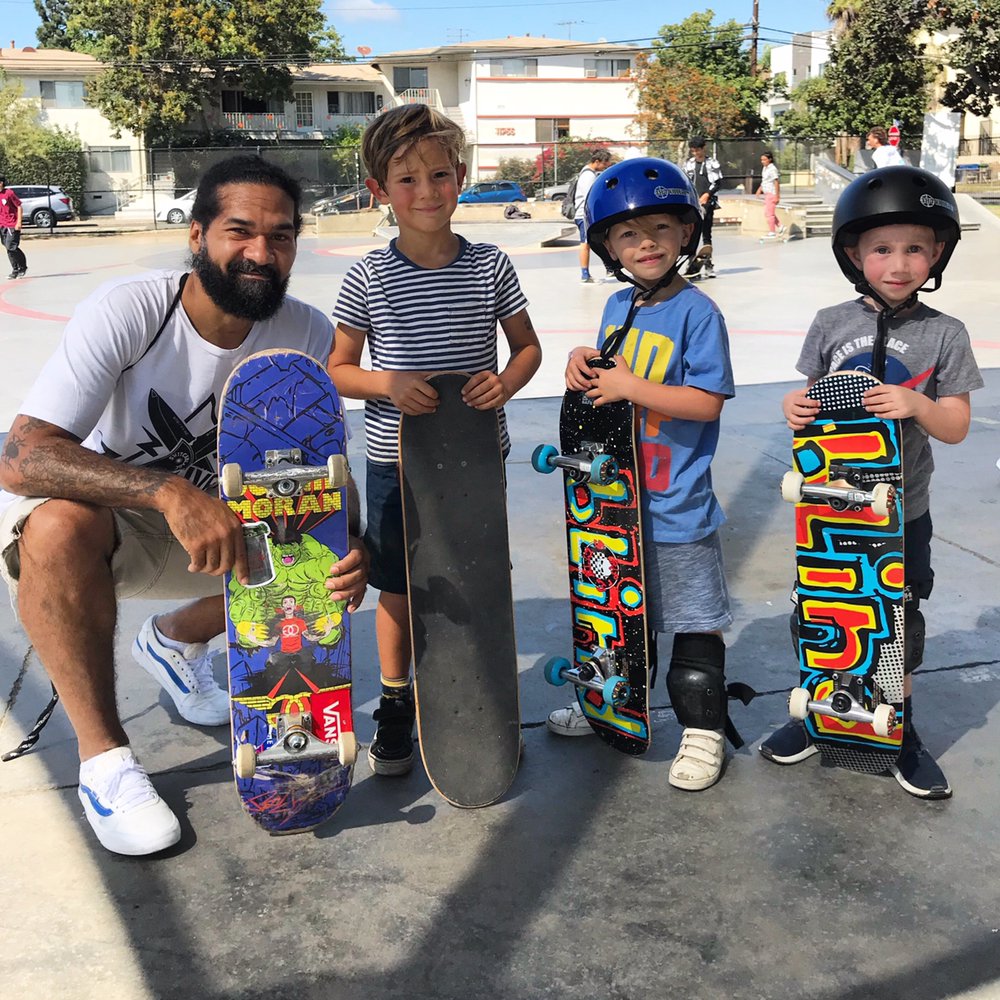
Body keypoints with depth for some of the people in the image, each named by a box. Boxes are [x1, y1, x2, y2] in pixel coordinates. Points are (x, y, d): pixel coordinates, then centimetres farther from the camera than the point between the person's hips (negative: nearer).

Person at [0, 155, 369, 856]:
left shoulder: (308, 335, -14)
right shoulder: (128, 312, -26)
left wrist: (349, 547, -31)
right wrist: (169, 492, -49)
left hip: (205, 517, 4)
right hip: (83, 517, -4)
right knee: (61, 522, -37)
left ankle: (176, 640, 14)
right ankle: (104, 758, -18)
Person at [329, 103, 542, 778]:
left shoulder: (490, 267, -3)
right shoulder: (370, 278, -6)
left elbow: (528, 346, 8)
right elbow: (338, 369, 1)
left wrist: (507, 383, -13)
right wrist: (390, 385, -18)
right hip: (398, 463, -1)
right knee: (399, 592, 11)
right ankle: (396, 704, 31)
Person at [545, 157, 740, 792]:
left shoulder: (697, 312, -14)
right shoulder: (618, 307, 7)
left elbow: (708, 401, -20)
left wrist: (630, 387, -22)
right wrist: (586, 363, -2)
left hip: (676, 506, -7)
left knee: (693, 622, 5)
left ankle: (704, 731, 19)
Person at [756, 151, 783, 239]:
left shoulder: (772, 169, -17)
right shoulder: (765, 168, 11)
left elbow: (776, 182, -19)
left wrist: (777, 196, -21)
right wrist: (760, 189, 10)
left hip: (772, 194, -10)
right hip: (767, 194, 10)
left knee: (769, 213, -6)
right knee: (767, 213, 15)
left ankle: (772, 233, 1)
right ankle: (780, 227, 24)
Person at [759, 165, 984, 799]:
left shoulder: (945, 336, -5)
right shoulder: (832, 325, -2)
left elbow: (955, 428, -5)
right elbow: (812, 399, 6)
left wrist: (916, 404, -25)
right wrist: (796, 410, -17)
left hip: (902, 513, -1)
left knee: (899, 624, 12)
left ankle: (900, 731, 32)